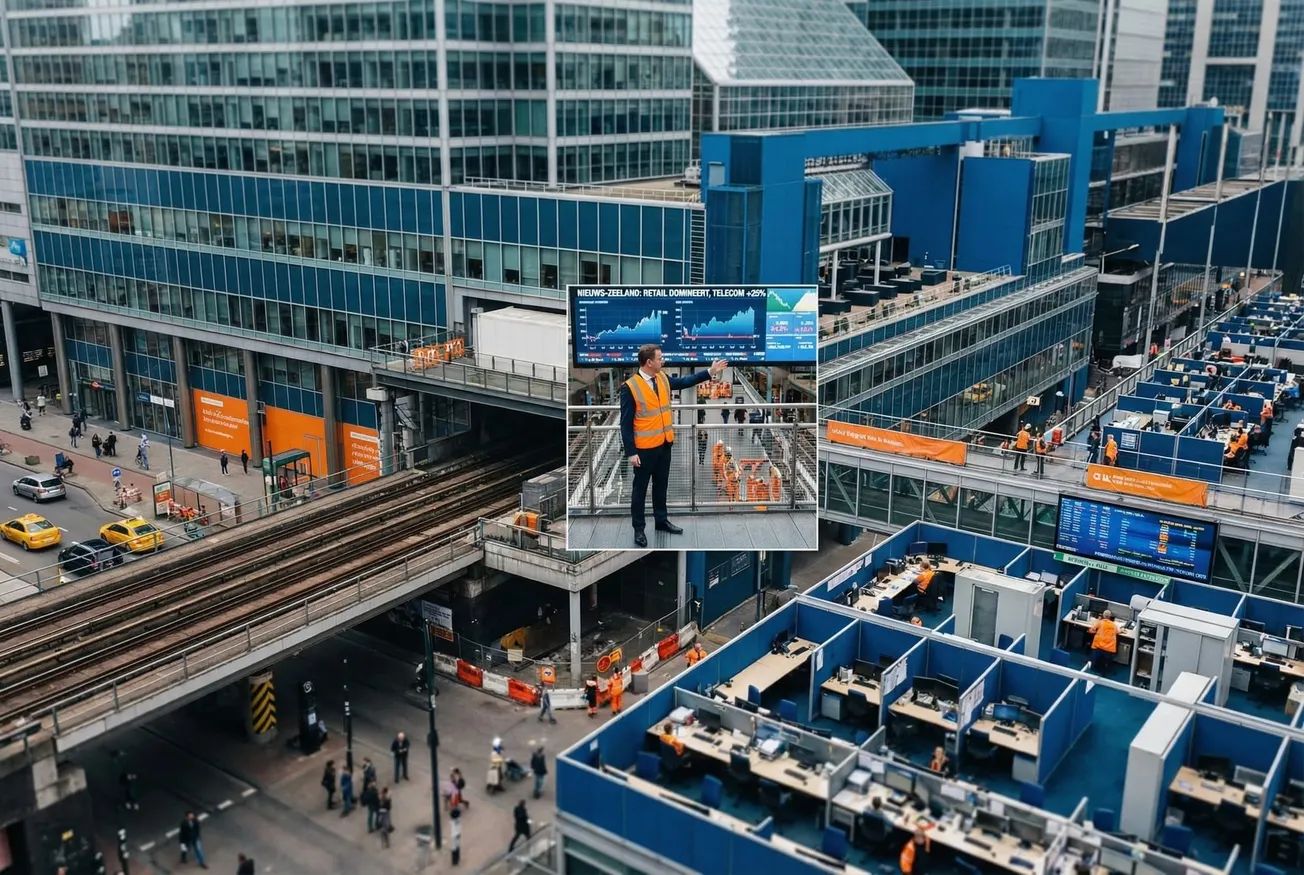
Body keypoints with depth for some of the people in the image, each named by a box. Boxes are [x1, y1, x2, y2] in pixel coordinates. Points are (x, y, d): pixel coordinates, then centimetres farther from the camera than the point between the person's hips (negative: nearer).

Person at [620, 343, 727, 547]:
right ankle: (639, 529, 17)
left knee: (661, 485, 19)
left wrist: (710, 372, 9)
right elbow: (626, 423, -16)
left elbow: (685, 382, 17)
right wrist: (631, 452, -18)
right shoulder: (630, 387, -18)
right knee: (641, 488, 6)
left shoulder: (663, 379, 2)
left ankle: (661, 520, 35)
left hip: (664, 444, 7)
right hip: (644, 448, -7)